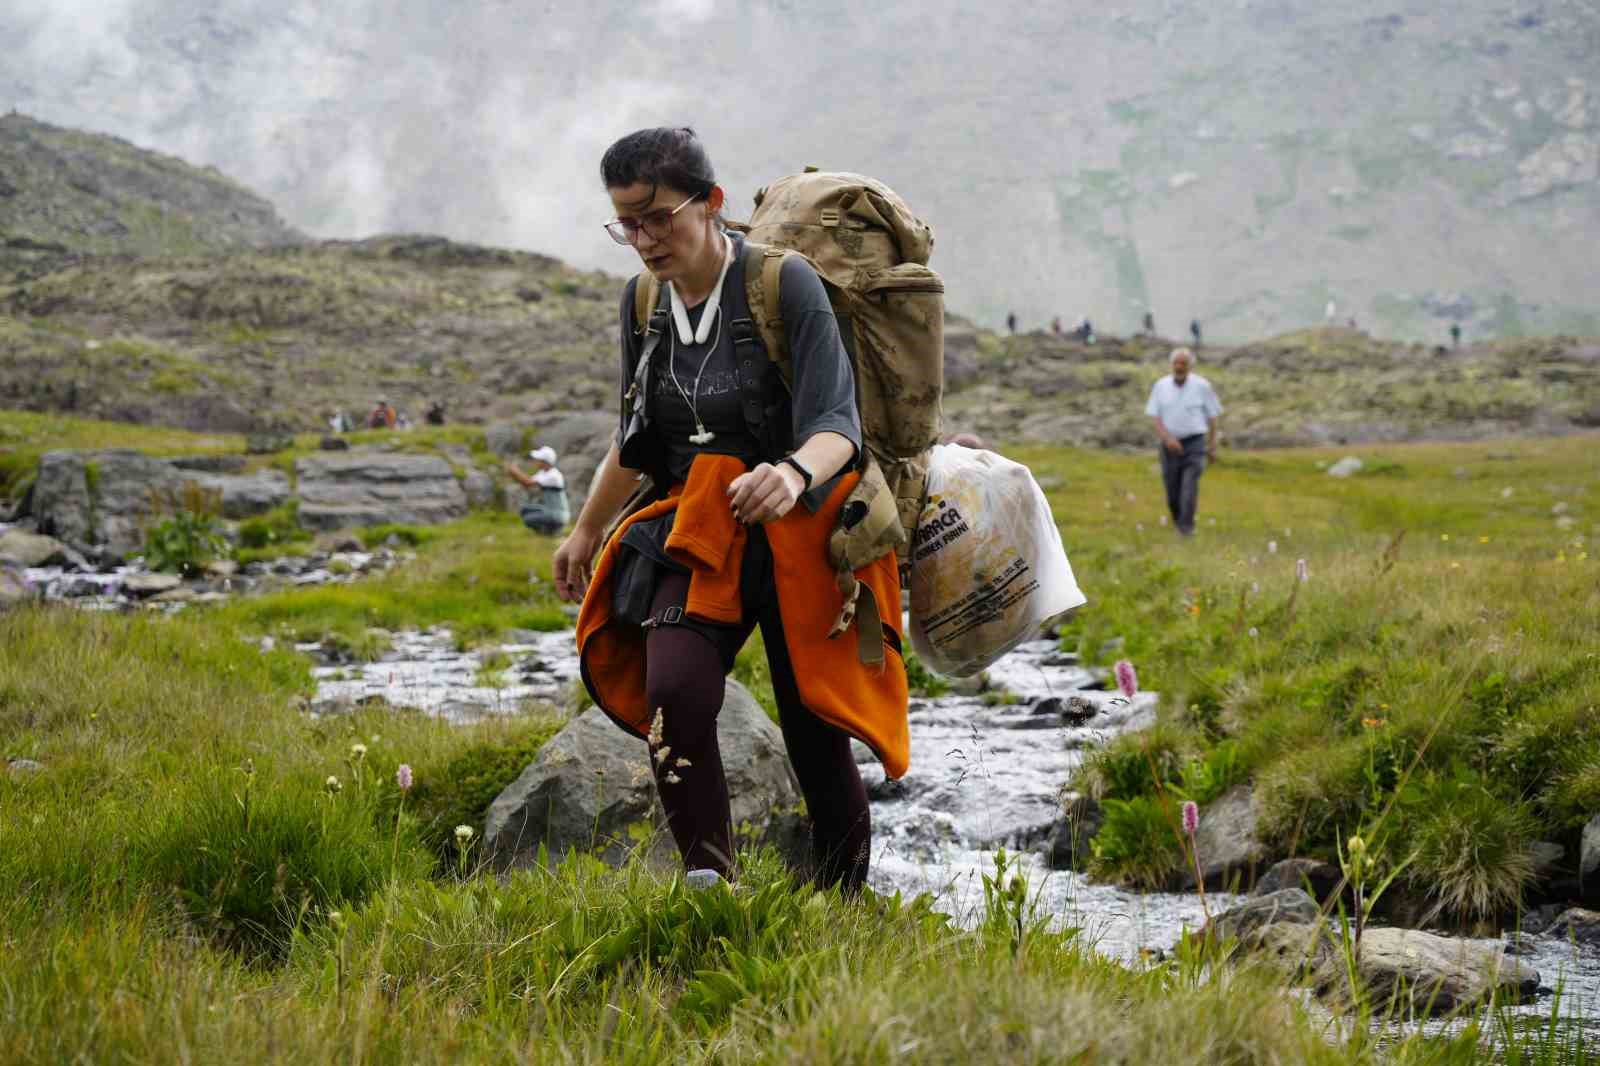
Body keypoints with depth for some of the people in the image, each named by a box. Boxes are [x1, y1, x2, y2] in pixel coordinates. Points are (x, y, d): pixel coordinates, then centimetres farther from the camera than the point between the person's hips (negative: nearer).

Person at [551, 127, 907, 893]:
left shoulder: (785, 284, -14)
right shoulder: (644, 303, 4)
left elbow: (838, 425, -22)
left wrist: (795, 473, -44)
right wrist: (587, 529, 30)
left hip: (798, 534, -4)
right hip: (698, 535, 4)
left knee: (813, 732, -1)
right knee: (672, 693, -23)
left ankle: (843, 898, 20)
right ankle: (708, 886, -18)